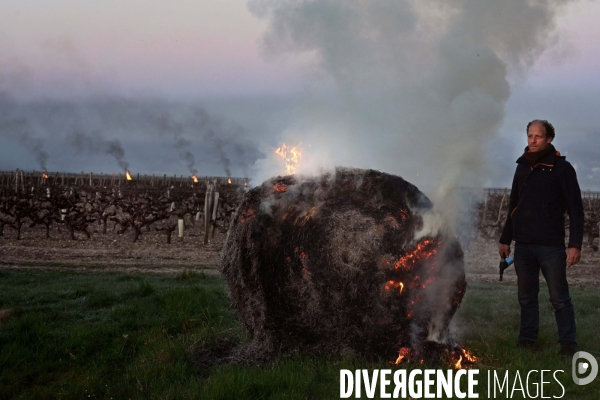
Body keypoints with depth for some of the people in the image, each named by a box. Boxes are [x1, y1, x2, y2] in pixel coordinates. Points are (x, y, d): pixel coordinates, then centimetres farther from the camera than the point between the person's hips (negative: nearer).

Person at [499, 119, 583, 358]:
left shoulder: (561, 168, -4)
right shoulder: (522, 168, 12)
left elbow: (575, 209, -7)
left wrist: (575, 244, -14)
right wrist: (506, 239, 17)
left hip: (551, 246, -5)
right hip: (523, 246, 5)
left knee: (560, 298, -1)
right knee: (527, 297, 10)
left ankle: (568, 345, 4)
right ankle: (527, 340, 18)